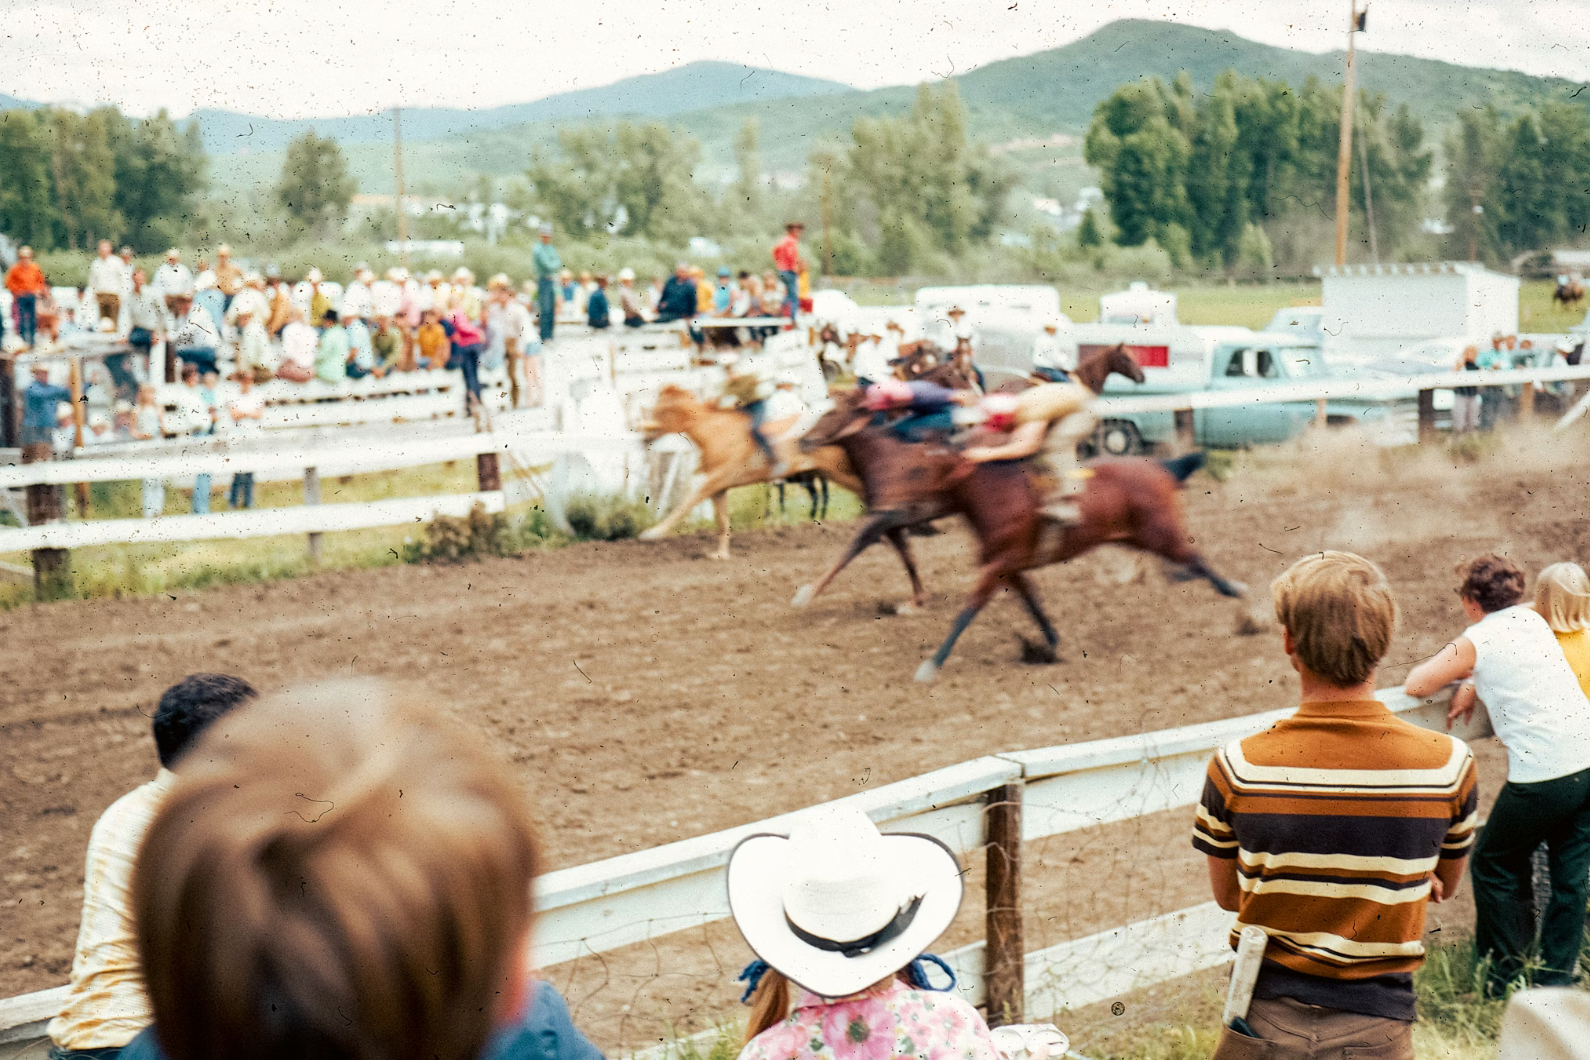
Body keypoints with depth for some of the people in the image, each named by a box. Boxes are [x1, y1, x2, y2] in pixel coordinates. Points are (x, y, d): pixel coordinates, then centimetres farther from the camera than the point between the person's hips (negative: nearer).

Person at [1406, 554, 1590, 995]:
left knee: (1495, 869, 12)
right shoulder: (1532, 620, 13)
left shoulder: (1477, 640, -5)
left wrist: (1427, 667, 21)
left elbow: (1416, 686, 1)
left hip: (1543, 773, -7)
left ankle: (1506, 980, 17)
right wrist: (1472, 682, 21)